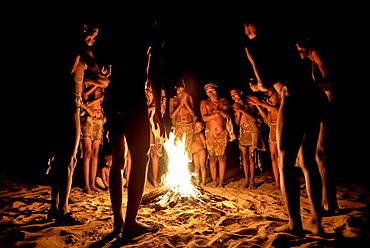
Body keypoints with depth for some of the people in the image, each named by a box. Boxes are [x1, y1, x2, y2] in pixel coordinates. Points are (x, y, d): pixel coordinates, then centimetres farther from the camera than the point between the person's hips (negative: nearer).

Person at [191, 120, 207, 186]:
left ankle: (203, 182, 5)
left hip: (201, 152, -7)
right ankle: (197, 181, 20)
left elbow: (204, 144, -9)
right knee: (196, 167, 11)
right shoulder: (194, 134, 11)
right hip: (195, 153, 7)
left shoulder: (201, 134, -9)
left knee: (202, 166, -1)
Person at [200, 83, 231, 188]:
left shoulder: (223, 100, 8)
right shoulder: (204, 102, 3)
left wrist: (218, 109, -17)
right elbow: (204, 118, -9)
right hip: (210, 134, 0)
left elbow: (227, 115, -4)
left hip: (222, 133, 0)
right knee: (212, 158, 3)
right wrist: (217, 114, -14)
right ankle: (214, 181, 15)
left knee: (222, 158, 0)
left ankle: (221, 181, 9)